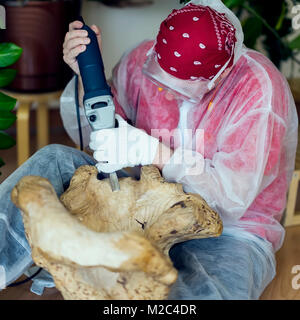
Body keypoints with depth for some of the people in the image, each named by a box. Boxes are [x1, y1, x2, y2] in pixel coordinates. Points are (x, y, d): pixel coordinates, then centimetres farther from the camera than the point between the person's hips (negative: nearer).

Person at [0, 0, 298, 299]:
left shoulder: (259, 89, -20)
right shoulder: (143, 60, -7)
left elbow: (232, 199, -22)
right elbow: (89, 136, 5)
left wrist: (151, 151, -32)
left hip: (228, 230, -4)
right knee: (55, 159, -15)